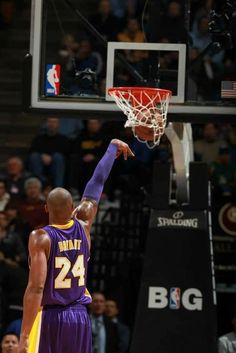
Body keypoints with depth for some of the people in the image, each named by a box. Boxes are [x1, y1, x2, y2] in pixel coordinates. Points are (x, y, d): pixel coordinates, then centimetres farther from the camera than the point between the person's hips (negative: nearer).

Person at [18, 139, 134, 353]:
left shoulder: (41, 238, -12)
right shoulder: (83, 227, 3)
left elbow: (36, 287, -19)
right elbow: (97, 184, 17)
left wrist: (24, 336, -19)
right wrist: (113, 147, 30)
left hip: (49, 317, -5)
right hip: (79, 317, 5)